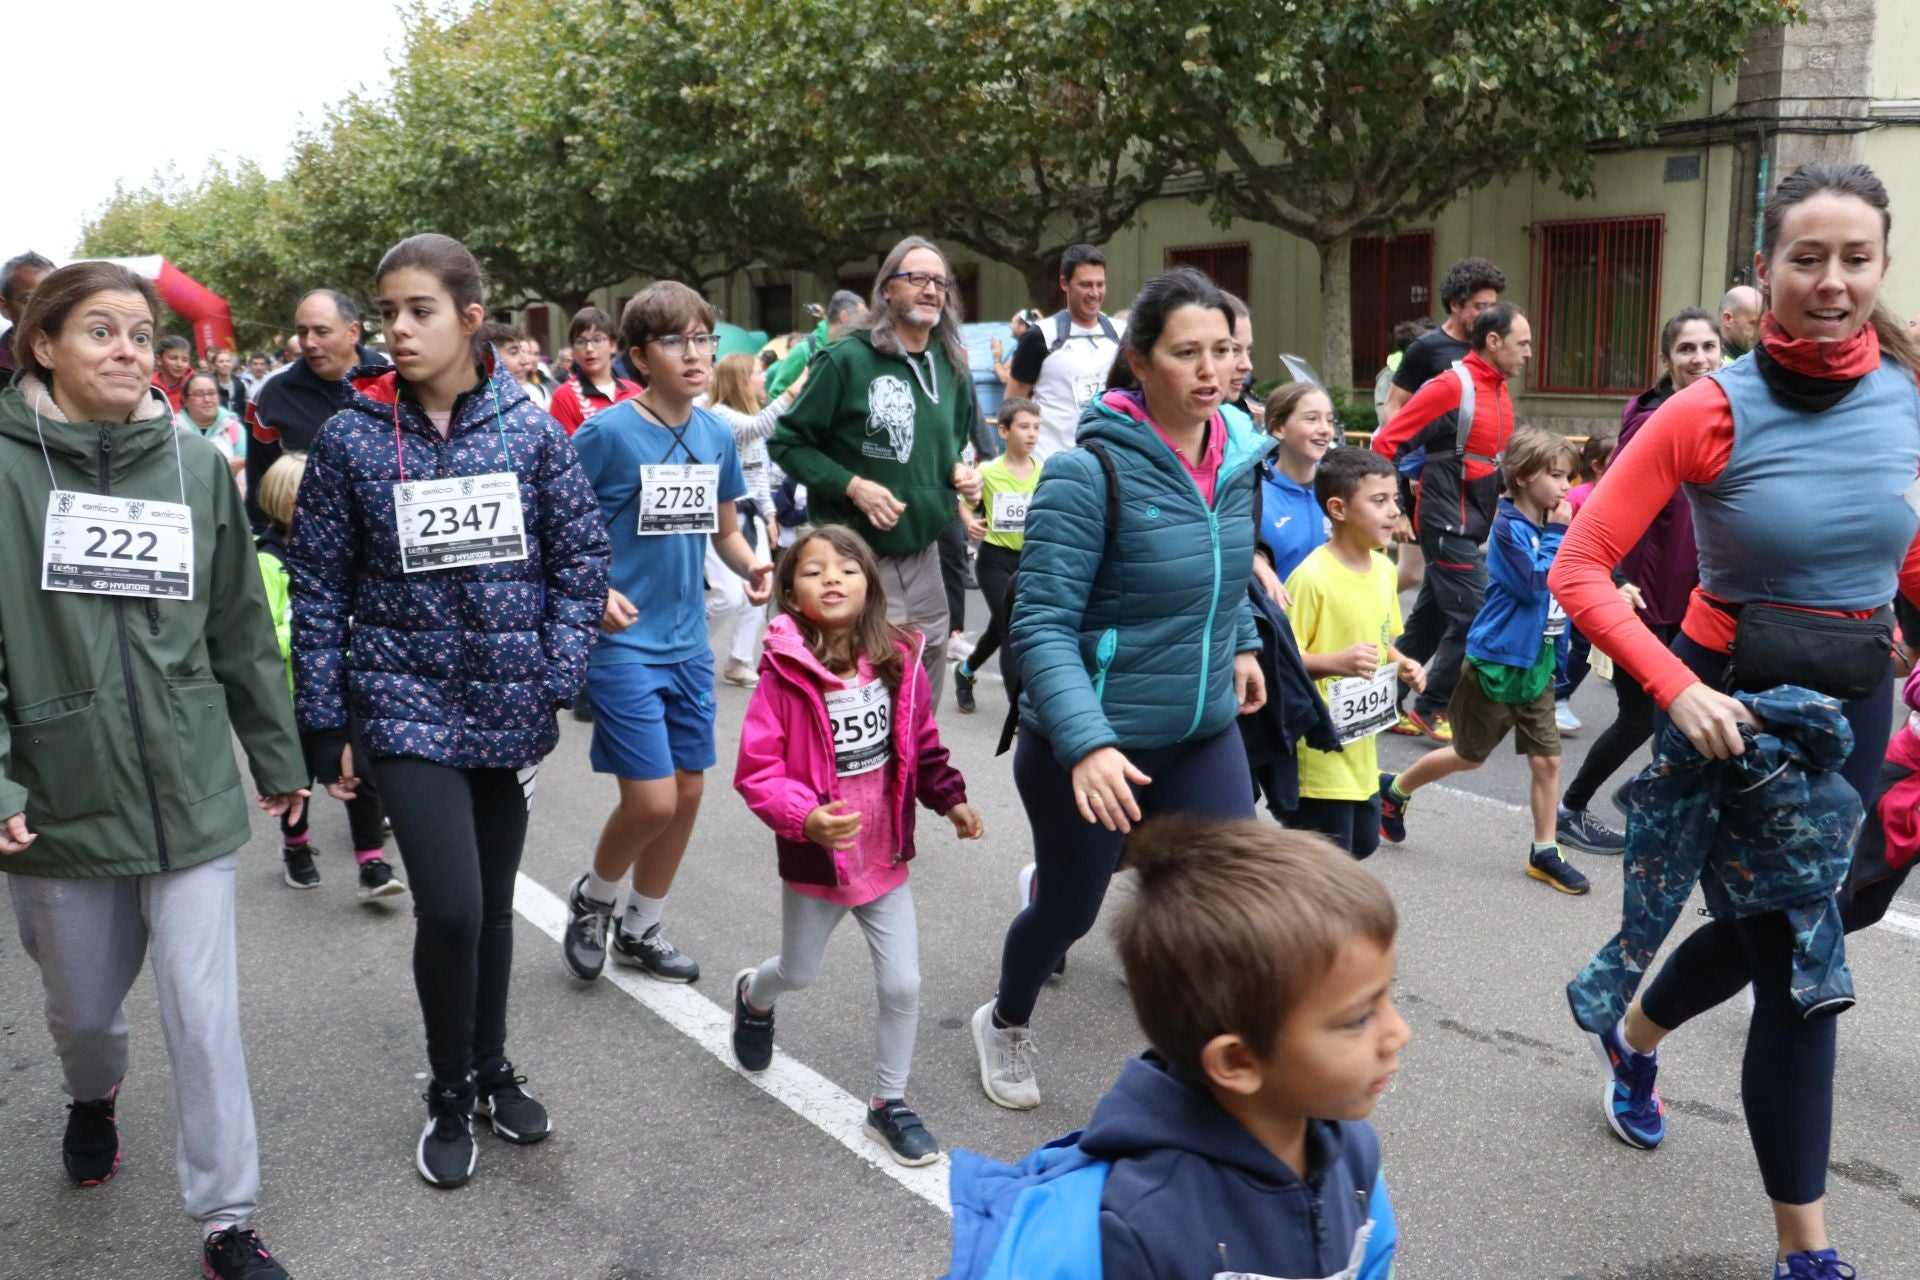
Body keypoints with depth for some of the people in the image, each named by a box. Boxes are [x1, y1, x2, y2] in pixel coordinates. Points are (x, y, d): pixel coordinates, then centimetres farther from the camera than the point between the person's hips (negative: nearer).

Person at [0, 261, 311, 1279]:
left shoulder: (197, 466, 2)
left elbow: (241, 628, 8)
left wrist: (276, 755, 13)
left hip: (191, 792, 1)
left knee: (205, 1013, 1)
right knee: (82, 1006, 19)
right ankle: (93, 1099, 53)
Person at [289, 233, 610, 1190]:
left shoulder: (530, 428, -2)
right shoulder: (349, 439, -5)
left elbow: (582, 554, 2)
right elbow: (320, 588, -1)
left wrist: (557, 674, -6)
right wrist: (325, 724, -1)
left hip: (510, 708, 2)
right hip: (407, 705, -2)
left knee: (494, 905, 14)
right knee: (450, 909, -11)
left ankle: (491, 1071, 36)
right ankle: (450, 1096, 15)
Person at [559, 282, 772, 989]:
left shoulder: (718, 435, 4)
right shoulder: (606, 433, -13)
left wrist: (752, 567, -5)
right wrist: (591, 593, -23)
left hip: (687, 644, 6)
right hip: (621, 642, -6)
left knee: (688, 792, 11)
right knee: (651, 799, -9)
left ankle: (641, 927, 31)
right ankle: (592, 897, 22)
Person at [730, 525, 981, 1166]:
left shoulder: (900, 664, -9)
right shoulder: (785, 674, -21)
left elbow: (922, 746, 7)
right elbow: (756, 771, -21)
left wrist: (950, 798, 0)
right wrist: (804, 817, -34)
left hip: (885, 857, 3)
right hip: (815, 862, -2)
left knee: (903, 985, 4)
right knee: (799, 972, 20)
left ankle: (889, 1102, 26)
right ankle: (753, 996, 58)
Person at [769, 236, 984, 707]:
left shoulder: (952, 368, 8)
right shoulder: (847, 359, -10)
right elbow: (787, 442, -7)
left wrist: (959, 470, 5)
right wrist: (851, 485, -18)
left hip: (925, 554, 6)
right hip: (859, 557, -6)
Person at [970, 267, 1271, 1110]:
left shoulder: (1235, 457, -1)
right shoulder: (1089, 473, -20)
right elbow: (1042, 625, -24)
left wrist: (1241, 643, 20)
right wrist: (1086, 743, -34)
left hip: (1204, 734, 5)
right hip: (1091, 743, -5)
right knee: (1073, 907, 16)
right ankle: (1005, 1023, 49)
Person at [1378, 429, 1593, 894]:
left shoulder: (1549, 524, 6)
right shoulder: (1509, 528, -16)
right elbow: (1536, 583, -25)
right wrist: (1558, 534, -19)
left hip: (1537, 663, 7)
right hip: (1497, 663, -7)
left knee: (1547, 759, 5)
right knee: (1469, 756, 8)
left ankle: (1544, 852, 15)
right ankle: (1395, 791, 29)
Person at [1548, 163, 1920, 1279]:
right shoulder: (1713, 414, -18)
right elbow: (1581, 570, -19)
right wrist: (1678, 691, -27)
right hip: (1739, 704, -5)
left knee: (1783, 920, 23)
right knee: (1797, 969, 1)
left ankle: (1635, 1034, 53)